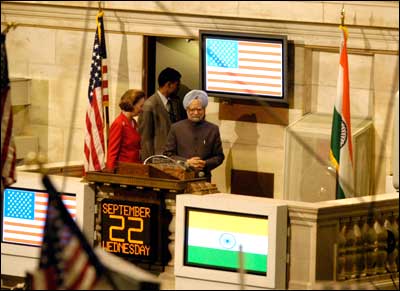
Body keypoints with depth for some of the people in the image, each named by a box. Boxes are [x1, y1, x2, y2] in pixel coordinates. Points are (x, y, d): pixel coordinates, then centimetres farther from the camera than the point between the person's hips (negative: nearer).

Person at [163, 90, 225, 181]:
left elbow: (219, 156, 11)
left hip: (204, 179, 1)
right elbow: (168, 154, 5)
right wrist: (186, 162, -9)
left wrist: (205, 164, -8)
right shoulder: (176, 128, 7)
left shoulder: (213, 129, 10)